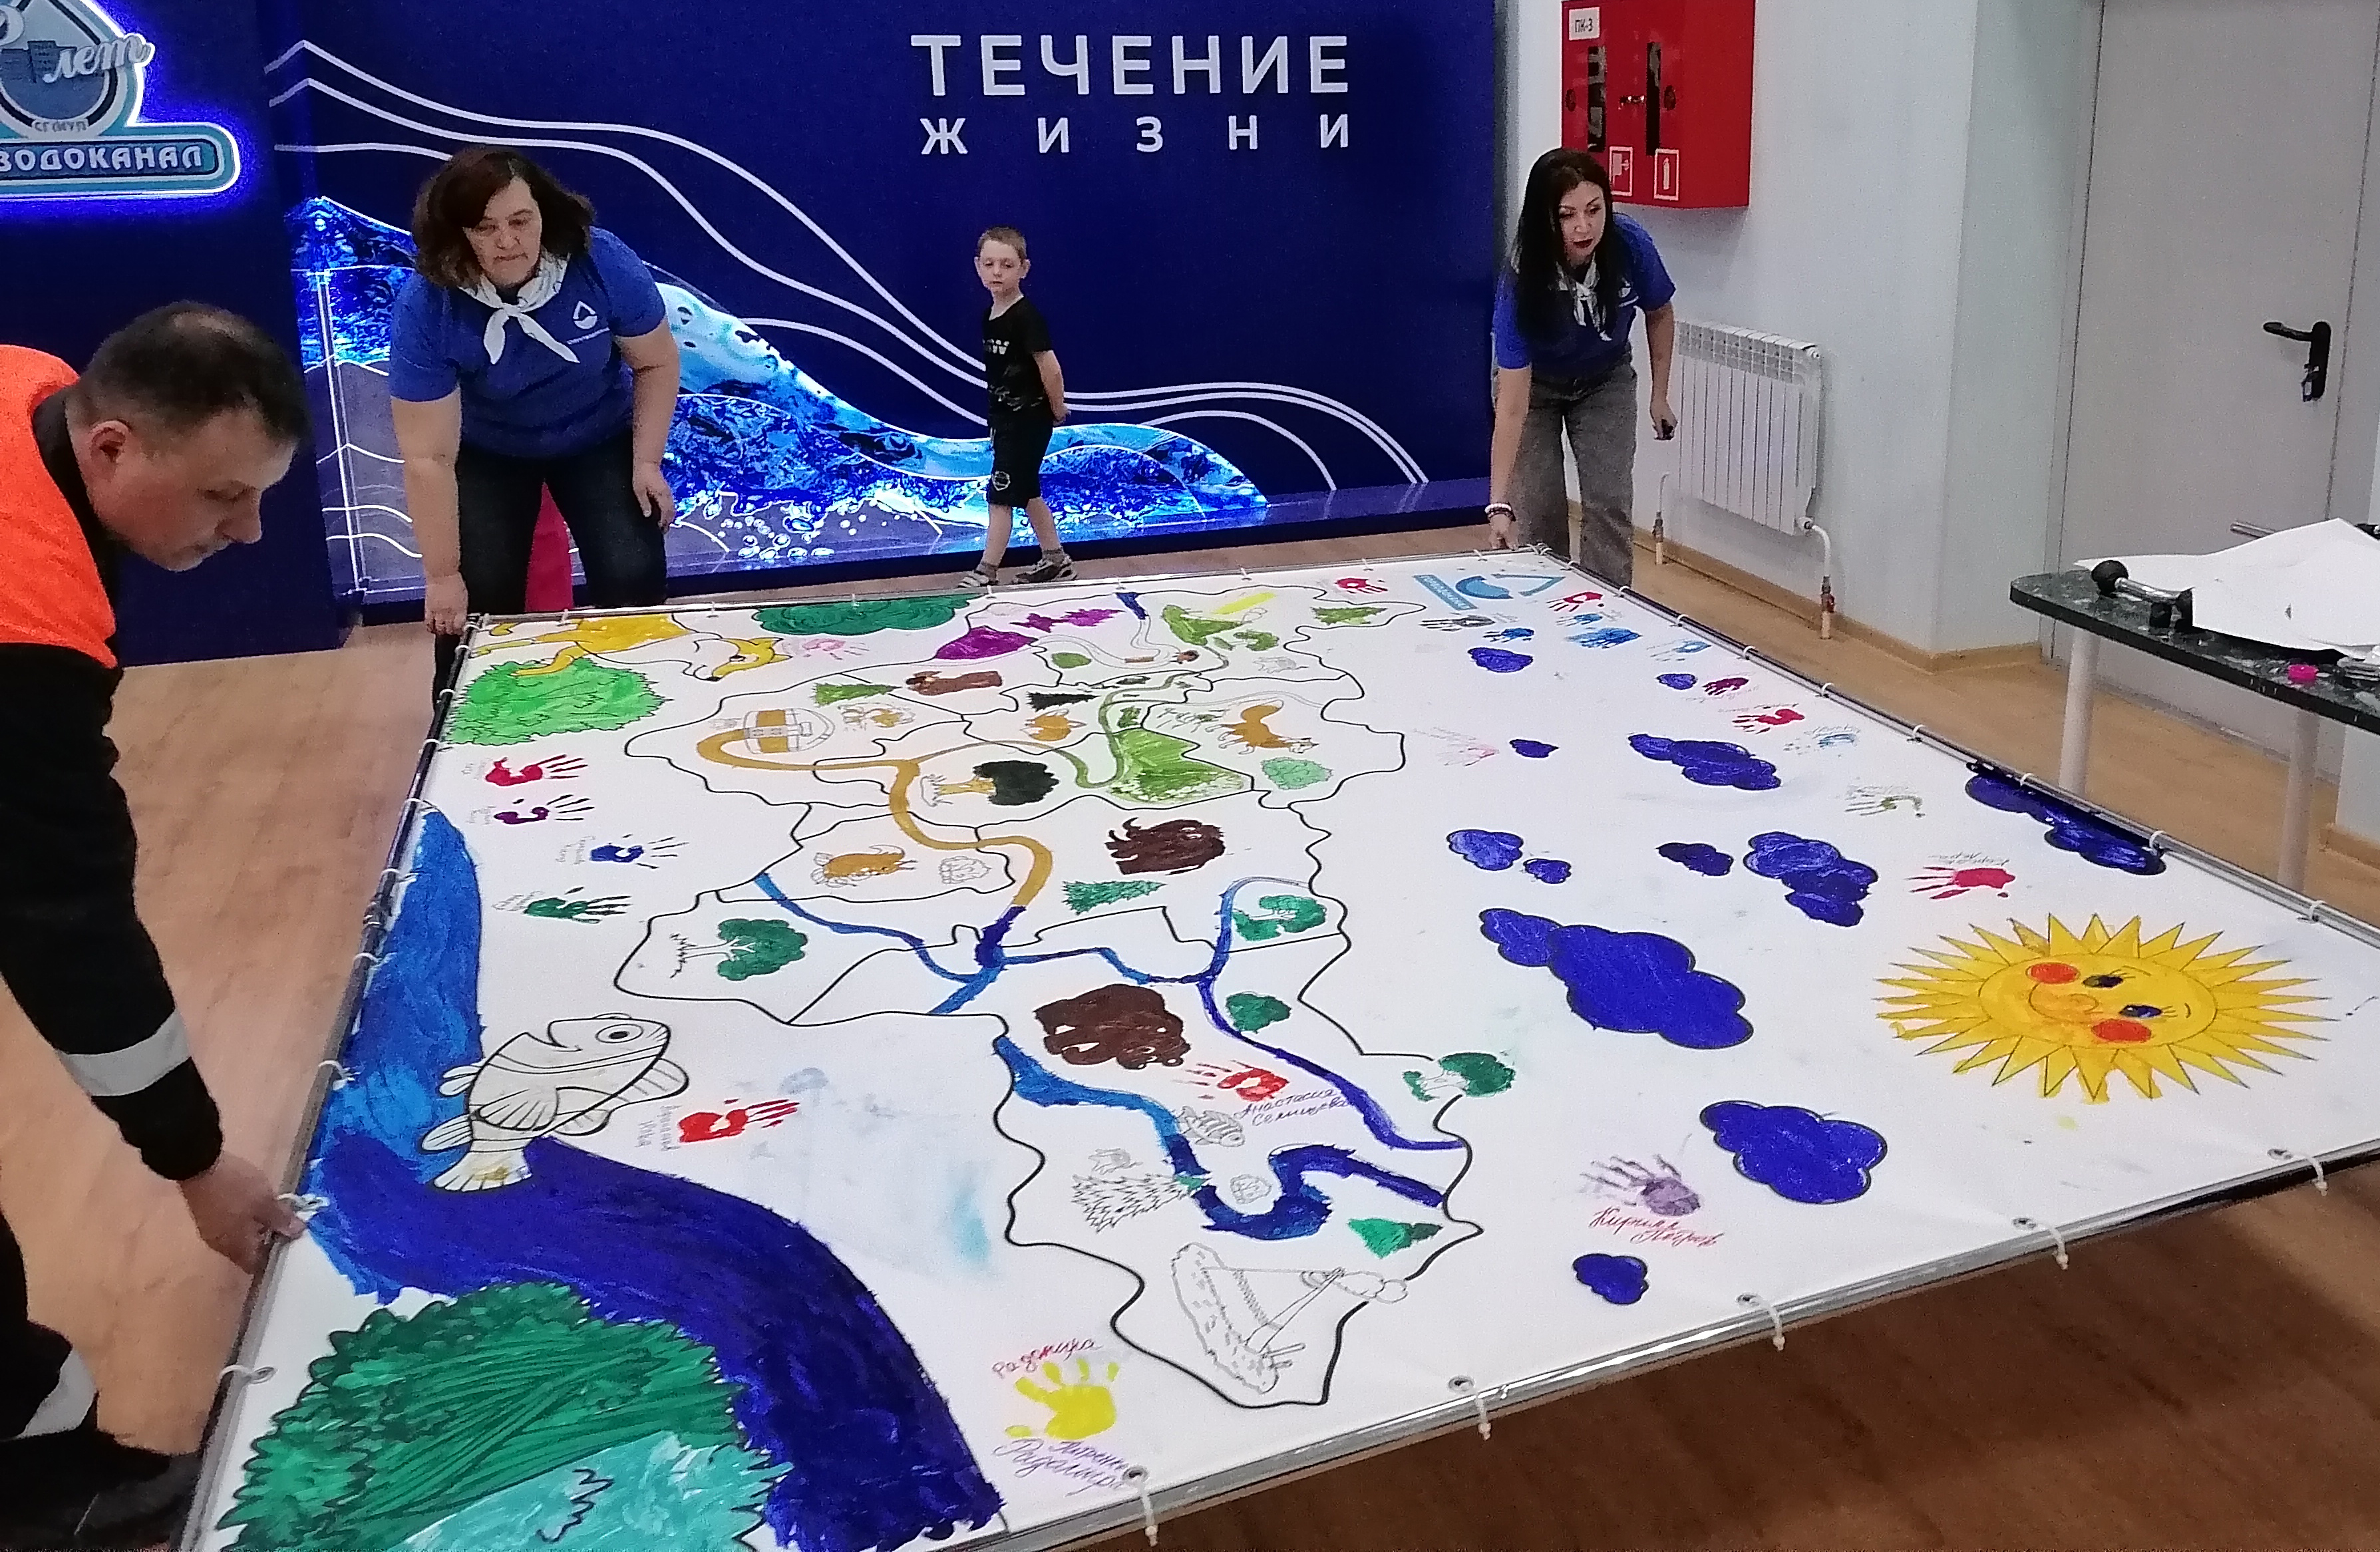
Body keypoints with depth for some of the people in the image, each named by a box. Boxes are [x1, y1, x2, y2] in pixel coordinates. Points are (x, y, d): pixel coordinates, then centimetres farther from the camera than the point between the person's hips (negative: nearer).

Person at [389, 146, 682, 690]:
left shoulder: (603, 263, -26)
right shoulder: (426, 305, -28)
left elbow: (656, 363, -8)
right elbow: (429, 456, -25)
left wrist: (646, 462, -15)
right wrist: (443, 575, -22)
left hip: (598, 439, 1)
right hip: (487, 453, -1)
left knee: (634, 578, -14)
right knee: (480, 594, -11)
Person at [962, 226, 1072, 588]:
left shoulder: (1026, 317, -20)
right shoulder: (990, 316, 5)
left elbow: (1051, 369, -21)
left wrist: (1057, 410, -8)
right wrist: (997, 421, 12)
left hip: (1028, 421, -9)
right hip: (1006, 419, 9)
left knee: (1001, 497, -5)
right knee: (1027, 494, 16)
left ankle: (985, 574, 1)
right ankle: (1056, 562, 28)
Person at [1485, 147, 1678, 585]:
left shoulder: (1631, 245, -29)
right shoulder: (1522, 280, -35)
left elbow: (1660, 315, -4)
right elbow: (1513, 403, -37)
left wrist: (1660, 396, -3)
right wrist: (1499, 505, -41)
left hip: (1606, 381, 2)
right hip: (1535, 384, -2)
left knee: (1609, 504, -8)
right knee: (1538, 513, -9)